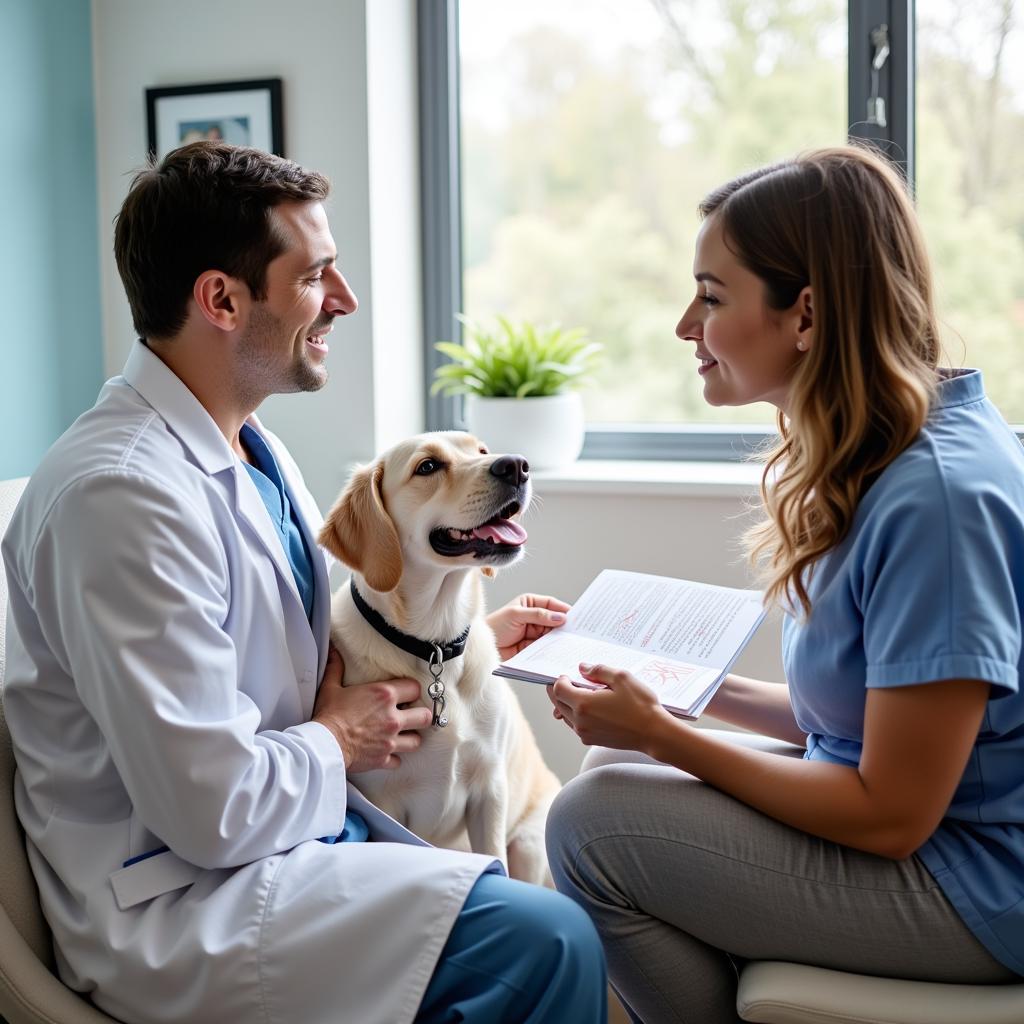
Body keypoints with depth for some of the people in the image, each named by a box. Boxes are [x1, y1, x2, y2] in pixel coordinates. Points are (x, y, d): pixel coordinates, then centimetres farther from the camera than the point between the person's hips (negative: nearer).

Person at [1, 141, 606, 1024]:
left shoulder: (252, 451, 8)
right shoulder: (124, 493, -23)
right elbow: (209, 808, -24)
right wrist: (339, 742, -8)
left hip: (305, 823, 9)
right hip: (171, 910, -9)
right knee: (543, 940, -22)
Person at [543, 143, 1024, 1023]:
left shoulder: (936, 496, -27)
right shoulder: (863, 460, 3)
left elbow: (891, 815, -23)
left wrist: (663, 735, -17)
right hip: (902, 802, 9)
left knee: (592, 822, -13)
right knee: (611, 772, 8)